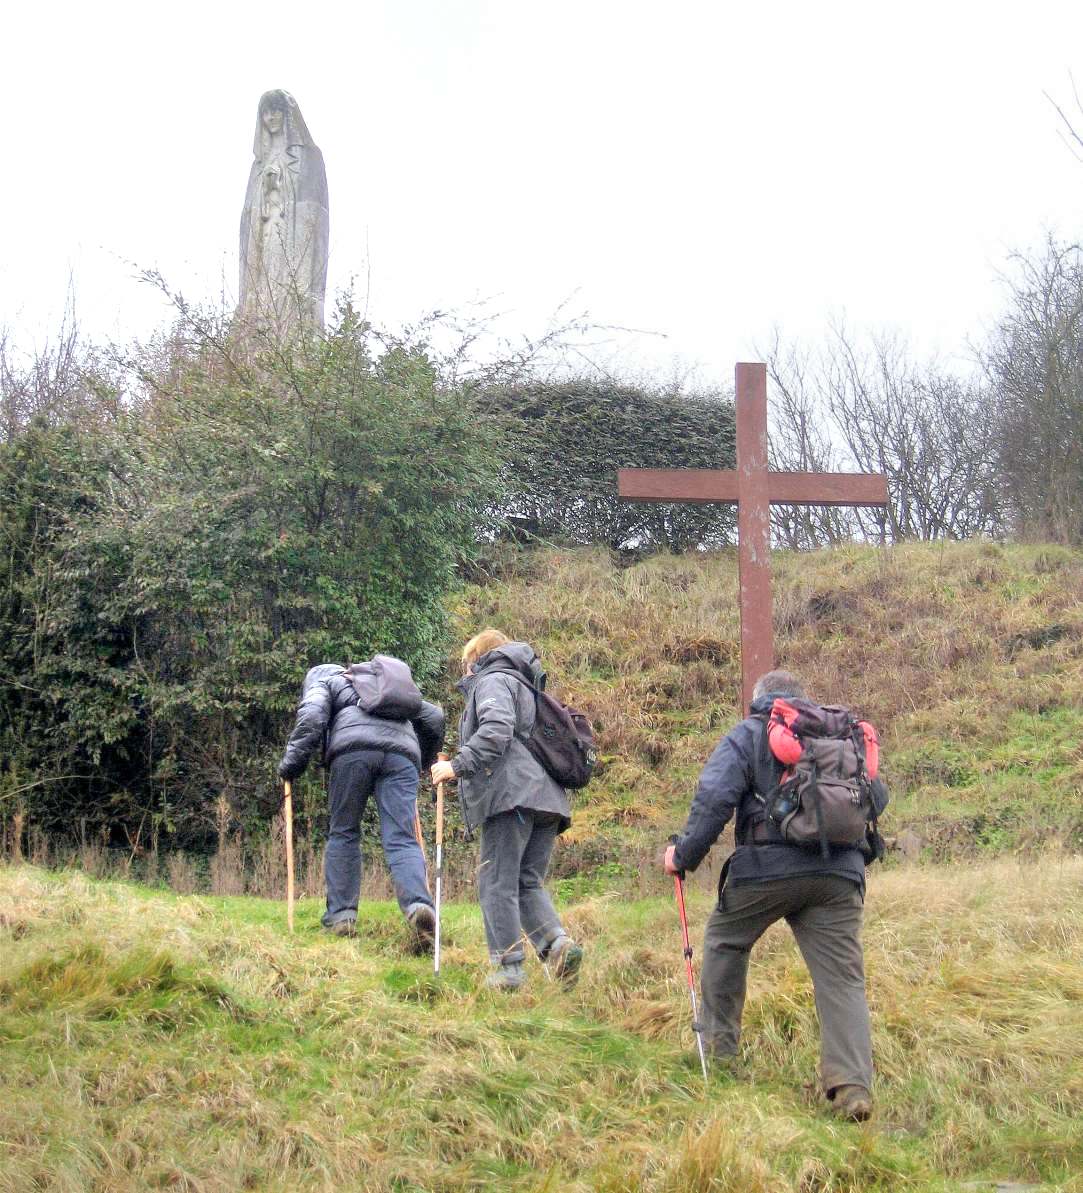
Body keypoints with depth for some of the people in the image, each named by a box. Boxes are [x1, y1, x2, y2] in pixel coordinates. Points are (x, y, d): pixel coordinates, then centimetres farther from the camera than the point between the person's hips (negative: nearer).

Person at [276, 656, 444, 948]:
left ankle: (340, 914, 6)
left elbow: (310, 718, 6)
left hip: (353, 748, -3)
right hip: (402, 753, 3)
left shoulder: (324, 680, 27)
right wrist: (423, 763, 47)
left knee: (343, 833, 11)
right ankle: (418, 904, -28)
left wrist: (291, 764, 7)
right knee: (402, 839, -5)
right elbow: (434, 718, 37)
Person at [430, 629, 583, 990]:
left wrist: (458, 766, -15)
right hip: (547, 798, 9)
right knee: (528, 883, 10)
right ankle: (557, 942, -13)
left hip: (512, 796, -9)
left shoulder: (492, 681, 4)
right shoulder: (526, 688, 33)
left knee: (497, 882, -5)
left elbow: (496, 730, -15)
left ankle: (509, 966, -8)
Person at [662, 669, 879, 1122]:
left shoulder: (747, 736, 7)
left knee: (725, 942, 21)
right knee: (842, 977, 1)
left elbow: (714, 798, -5)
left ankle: (718, 1047, 26)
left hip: (769, 866, -3)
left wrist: (684, 855, 1)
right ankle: (853, 1084, -13)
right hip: (840, 872, 3)